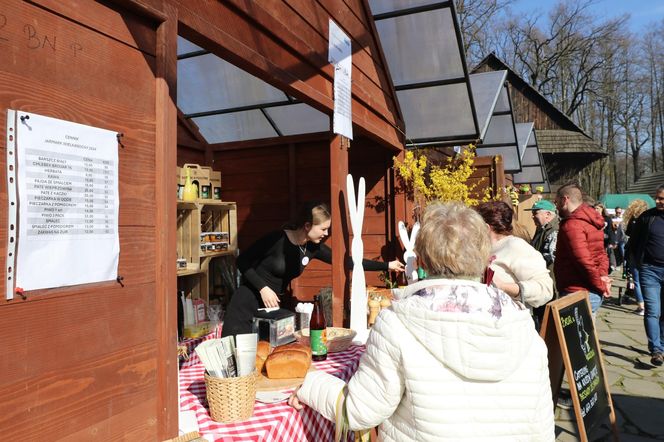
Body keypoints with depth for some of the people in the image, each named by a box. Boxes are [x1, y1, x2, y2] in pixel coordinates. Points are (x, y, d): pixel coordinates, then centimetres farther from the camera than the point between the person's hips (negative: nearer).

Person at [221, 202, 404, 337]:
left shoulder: (313, 248, -3)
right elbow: (242, 261, -14)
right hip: (247, 304, -6)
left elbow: (346, 262, 3)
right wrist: (263, 288, -23)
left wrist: (386, 265, 5)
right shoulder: (276, 239, -21)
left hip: (273, 306, 6)